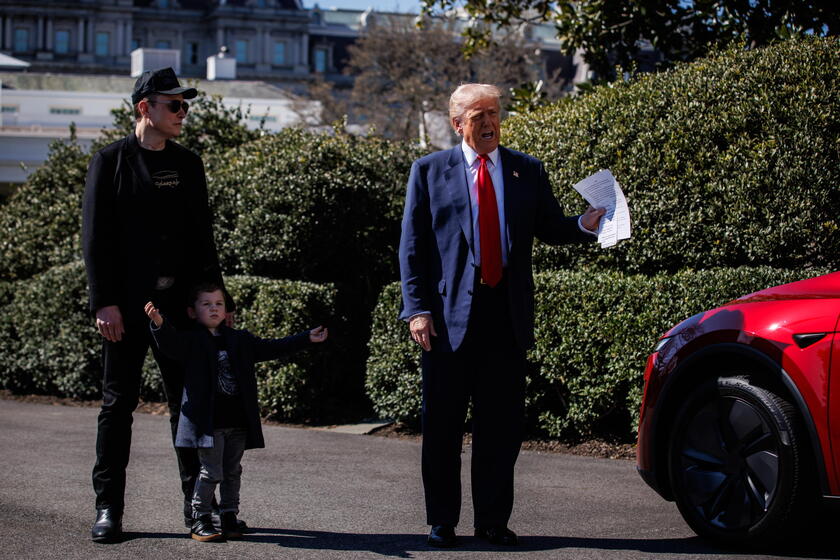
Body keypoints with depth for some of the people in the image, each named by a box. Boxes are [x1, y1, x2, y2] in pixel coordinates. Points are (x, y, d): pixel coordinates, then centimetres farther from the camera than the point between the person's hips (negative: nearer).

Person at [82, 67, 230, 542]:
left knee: (188, 400, 6)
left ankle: (196, 502, 13)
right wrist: (104, 302, -13)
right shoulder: (111, 162, -1)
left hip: (181, 304, 4)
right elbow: (96, 238, -5)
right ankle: (109, 507, 6)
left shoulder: (188, 164, 13)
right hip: (128, 305, -4)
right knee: (119, 402, 1)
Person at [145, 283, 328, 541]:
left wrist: (308, 338, 20)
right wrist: (159, 324, -41)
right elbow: (171, 344, -20)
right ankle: (200, 520, 5)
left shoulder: (240, 340, 14)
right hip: (208, 422, -5)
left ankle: (229, 517, 20)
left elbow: (272, 348, 20)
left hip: (238, 422, 5)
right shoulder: (191, 341, -2)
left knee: (232, 472, 10)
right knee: (211, 472, -5)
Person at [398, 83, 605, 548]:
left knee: (502, 423, 6)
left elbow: (550, 230, 10)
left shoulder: (528, 171, 11)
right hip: (450, 314, -2)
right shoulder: (430, 171, 4)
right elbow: (412, 246, 1)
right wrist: (417, 309, -8)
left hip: (506, 313, 2)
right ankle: (441, 523, 12)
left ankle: (493, 521, 15)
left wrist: (585, 224, -12)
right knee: (443, 424, 3)